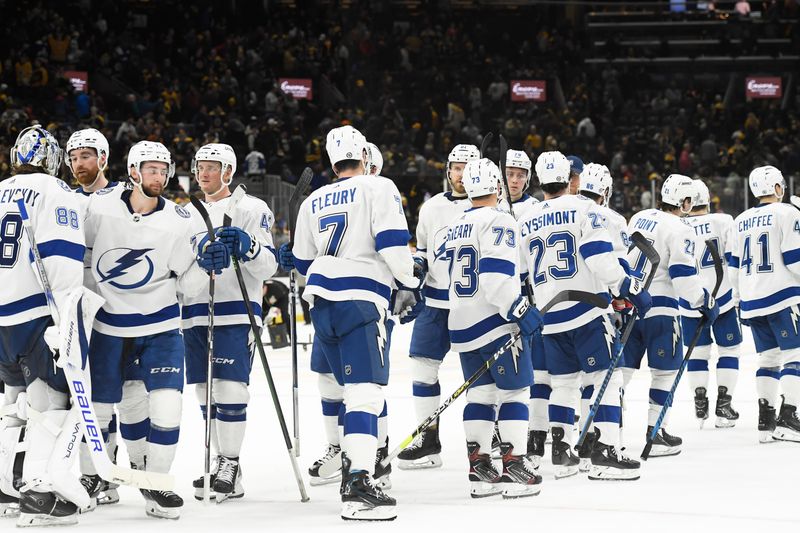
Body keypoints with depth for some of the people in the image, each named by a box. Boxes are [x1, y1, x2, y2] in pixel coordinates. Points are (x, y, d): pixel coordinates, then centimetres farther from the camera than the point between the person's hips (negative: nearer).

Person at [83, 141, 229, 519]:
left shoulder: (179, 221, -8)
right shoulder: (100, 206, -10)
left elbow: (186, 285, -2)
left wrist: (205, 265, -20)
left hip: (161, 326, -1)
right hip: (110, 325, 1)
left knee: (166, 405, -11)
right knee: (100, 405, 9)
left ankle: (156, 483, 5)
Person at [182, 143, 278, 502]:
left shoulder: (251, 209, 1)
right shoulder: (188, 215, 20)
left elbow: (267, 267, -6)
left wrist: (248, 246, -23)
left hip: (235, 314, -6)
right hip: (193, 314, 6)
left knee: (229, 390, -12)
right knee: (206, 392, 7)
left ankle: (230, 468, -8)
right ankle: (220, 463, 15)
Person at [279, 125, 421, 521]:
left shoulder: (313, 202, 20)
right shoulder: (378, 188, 1)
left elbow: (304, 261, 28)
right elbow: (392, 243, -11)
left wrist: (288, 257, 51)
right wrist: (409, 278, 6)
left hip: (320, 302, 7)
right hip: (359, 300, -7)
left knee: (355, 387, 22)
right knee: (367, 392, -14)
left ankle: (352, 460, 27)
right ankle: (358, 487, -27)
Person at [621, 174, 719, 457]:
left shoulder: (638, 218, 12)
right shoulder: (680, 230, -11)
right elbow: (683, 275, -15)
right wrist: (705, 303, -4)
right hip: (659, 308, -7)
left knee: (622, 368, 9)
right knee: (665, 370, 5)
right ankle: (656, 434, 4)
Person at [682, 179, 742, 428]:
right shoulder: (723, 222, -9)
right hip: (722, 297, -2)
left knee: (697, 351, 15)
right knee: (729, 349, 10)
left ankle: (700, 406, 10)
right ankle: (723, 406, 4)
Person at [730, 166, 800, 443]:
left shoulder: (741, 221, 14)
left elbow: (735, 265, 16)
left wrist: (742, 299, 23)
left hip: (751, 302, 7)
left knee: (769, 356, 14)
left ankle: (765, 420, 8)